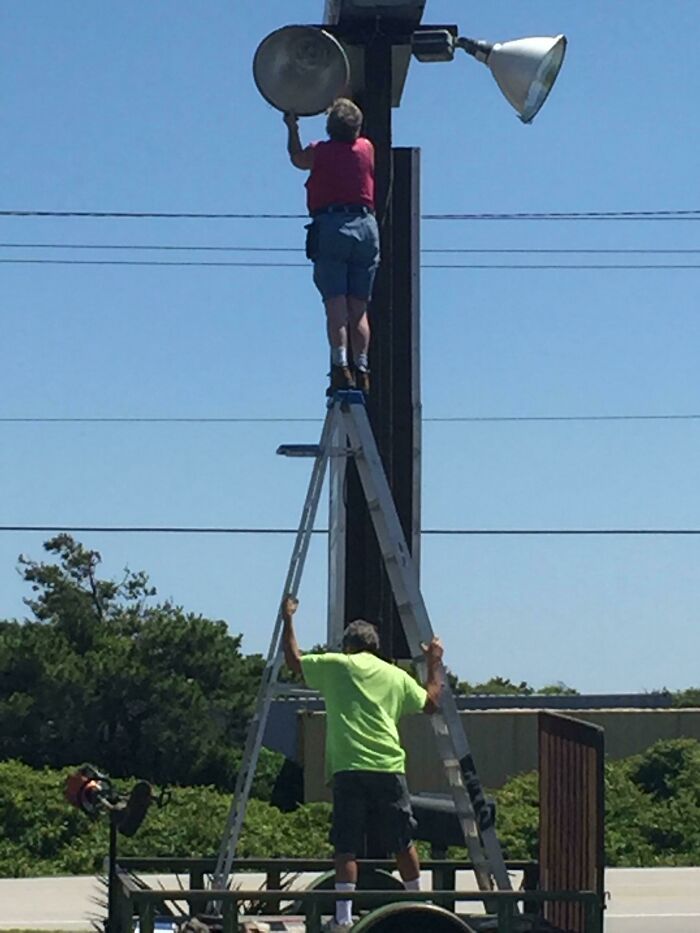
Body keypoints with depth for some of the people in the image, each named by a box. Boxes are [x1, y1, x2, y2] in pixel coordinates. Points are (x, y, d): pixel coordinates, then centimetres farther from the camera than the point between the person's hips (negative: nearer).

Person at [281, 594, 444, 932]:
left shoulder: (336, 665, 7)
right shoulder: (396, 676, 15)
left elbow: (294, 660, 15)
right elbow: (431, 702, 22)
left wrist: (287, 619, 25)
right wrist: (434, 663, 35)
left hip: (348, 768, -2)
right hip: (389, 768, 2)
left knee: (346, 845, -3)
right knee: (402, 842, 12)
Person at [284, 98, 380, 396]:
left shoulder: (320, 152, 5)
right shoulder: (366, 149, 11)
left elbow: (297, 158, 27)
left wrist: (292, 126, 43)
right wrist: (347, 106, 48)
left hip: (330, 227, -3)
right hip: (366, 225, 3)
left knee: (336, 305, -9)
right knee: (359, 309, 4)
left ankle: (341, 368, -20)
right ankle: (361, 371, -2)